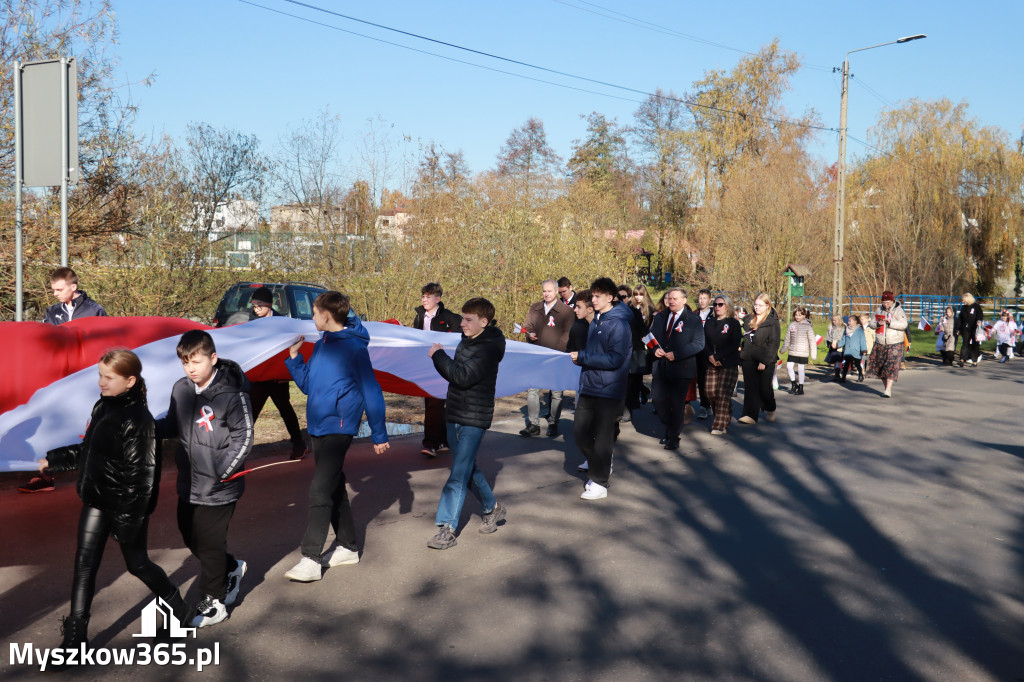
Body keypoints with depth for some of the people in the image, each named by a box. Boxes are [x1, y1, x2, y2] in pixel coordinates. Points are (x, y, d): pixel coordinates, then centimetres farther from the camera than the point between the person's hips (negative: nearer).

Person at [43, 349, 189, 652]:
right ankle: (75, 639, 15)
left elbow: (139, 475, -22)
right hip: (96, 502, 7)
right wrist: (52, 460, 13)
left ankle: (179, 612, 32)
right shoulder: (102, 407, 3)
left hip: (126, 506, -7)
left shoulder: (138, 419, -22)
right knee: (84, 565, 6)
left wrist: (128, 519, -22)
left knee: (137, 563, 9)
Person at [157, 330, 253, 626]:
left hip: (218, 488, -7)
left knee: (210, 544, 2)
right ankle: (231, 569, 43)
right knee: (191, 537, 19)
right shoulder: (180, 389, 1)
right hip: (188, 484, 7)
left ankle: (214, 602, 20)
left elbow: (243, 436, -13)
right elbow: (173, 425, 15)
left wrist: (223, 471, -20)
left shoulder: (232, 393, -17)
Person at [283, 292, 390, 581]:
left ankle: (311, 559, -7)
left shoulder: (354, 347, -13)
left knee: (320, 491, -11)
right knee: (333, 488, 15)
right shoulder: (321, 345, 12)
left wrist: (379, 434, -10)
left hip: (338, 428, -9)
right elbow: (307, 384, 18)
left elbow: (371, 391, -11)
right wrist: (294, 355, 7)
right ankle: (347, 546, 27)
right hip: (318, 427, 9)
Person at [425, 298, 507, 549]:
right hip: (455, 415, 9)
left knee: (459, 473, -9)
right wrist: (441, 358, -7)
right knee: (468, 468, 17)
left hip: (474, 419, -9)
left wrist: (438, 355, -15)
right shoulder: (465, 342, 10)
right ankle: (492, 508, 35)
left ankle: (447, 528, -6)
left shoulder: (489, 348, -17)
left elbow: (463, 376, -26)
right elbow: (454, 374, 13)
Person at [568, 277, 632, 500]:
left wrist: (583, 357, -19)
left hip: (608, 390, -8)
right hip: (589, 387, 8)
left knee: (602, 437, 1)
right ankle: (601, 466, 31)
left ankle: (600, 483, 13)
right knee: (580, 431, 10)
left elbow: (616, 359, -22)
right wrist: (580, 357, 3)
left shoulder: (618, 324, -14)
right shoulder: (596, 320, 12)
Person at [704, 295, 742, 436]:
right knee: (711, 393, 0)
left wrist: (718, 357, -13)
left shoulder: (733, 323, 0)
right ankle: (724, 418, 20)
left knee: (723, 394, -9)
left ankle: (720, 425, -6)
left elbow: (734, 345, -7)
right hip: (712, 364, 5)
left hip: (729, 364, -5)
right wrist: (710, 356, -9)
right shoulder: (709, 323, 14)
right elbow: (705, 342, 9)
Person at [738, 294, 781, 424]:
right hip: (749, 359, 4)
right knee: (750, 387, -1)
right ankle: (751, 415, -1)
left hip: (765, 361, -4)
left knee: (764, 387, 1)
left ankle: (770, 410, 28)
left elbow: (773, 343, -9)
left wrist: (765, 361, -15)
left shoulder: (772, 322, -3)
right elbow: (742, 337, 20)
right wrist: (741, 353, 2)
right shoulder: (748, 319, 12)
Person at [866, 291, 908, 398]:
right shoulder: (878, 311, 10)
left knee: (891, 366, -12)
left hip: (895, 344, -5)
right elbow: (872, 324, 9)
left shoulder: (899, 311, -3)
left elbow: (903, 325, -13)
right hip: (880, 343, 5)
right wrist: (878, 324, -13)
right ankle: (885, 387, 20)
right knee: (880, 365, 7)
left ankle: (888, 390, -16)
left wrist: (890, 322, -24)